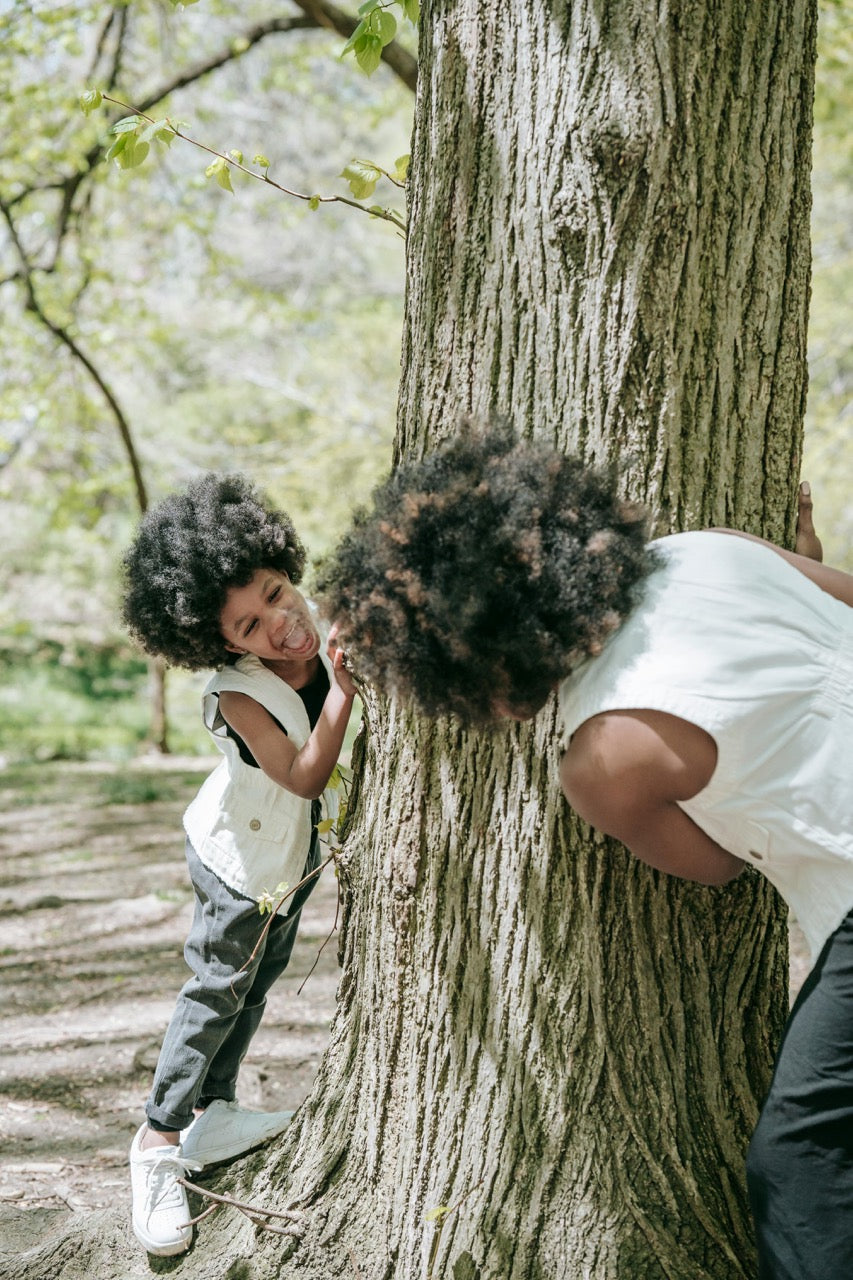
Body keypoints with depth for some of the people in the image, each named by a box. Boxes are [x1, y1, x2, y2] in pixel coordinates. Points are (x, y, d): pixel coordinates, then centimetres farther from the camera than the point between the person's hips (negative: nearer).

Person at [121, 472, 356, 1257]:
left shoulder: (327, 627, -18)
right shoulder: (238, 696, -33)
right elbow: (304, 777, -35)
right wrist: (341, 694, -45)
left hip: (297, 849, 7)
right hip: (242, 859, -7)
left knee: (260, 977, 20)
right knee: (218, 990, 0)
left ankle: (214, 1112, 38)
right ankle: (159, 1139, 13)